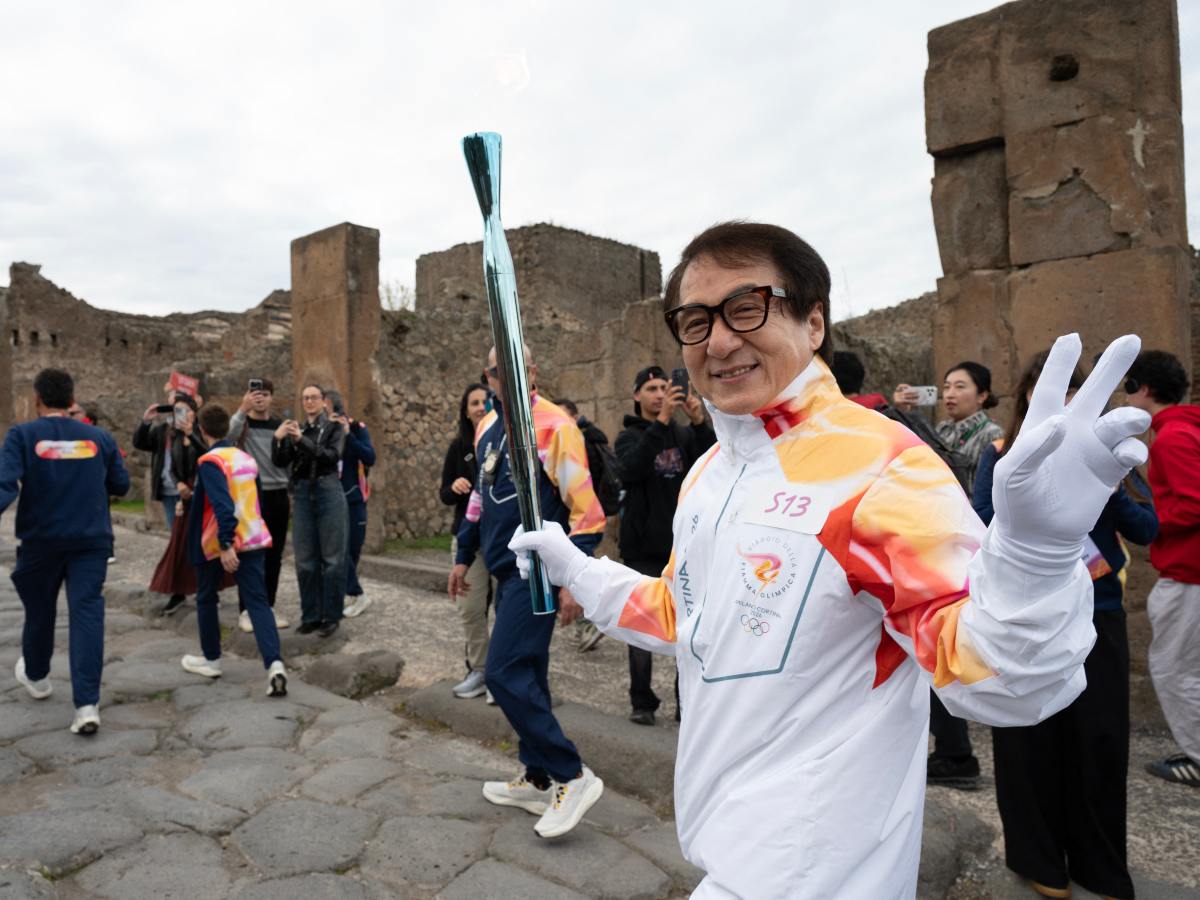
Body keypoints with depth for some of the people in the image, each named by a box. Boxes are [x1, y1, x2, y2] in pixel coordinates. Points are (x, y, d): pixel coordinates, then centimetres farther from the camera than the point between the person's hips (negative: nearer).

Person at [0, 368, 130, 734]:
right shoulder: (99, 437, 2)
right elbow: (121, 486, 9)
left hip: (40, 540, 0)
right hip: (92, 540, 0)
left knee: (39, 611, 21)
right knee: (87, 614, -3)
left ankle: (37, 677, 46)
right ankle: (87, 704, -9)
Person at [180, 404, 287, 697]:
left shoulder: (210, 461, -12)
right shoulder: (247, 458, 10)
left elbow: (222, 505, -24)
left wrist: (225, 545, -27)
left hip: (218, 543, -5)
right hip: (253, 538, 5)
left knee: (206, 599, 19)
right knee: (258, 602, -1)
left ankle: (211, 659, 31)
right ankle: (275, 665, -17)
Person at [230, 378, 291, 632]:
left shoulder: (280, 425, 10)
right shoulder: (241, 423, -1)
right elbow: (226, 436, -25)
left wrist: (292, 495, 10)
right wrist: (243, 409, -34)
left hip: (278, 496, 4)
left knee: (274, 556, 8)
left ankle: (269, 606, 20)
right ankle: (245, 609, 11)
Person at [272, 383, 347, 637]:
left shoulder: (333, 426, 2)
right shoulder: (296, 429, 12)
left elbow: (332, 456, -14)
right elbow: (280, 462, 3)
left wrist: (302, 440, -22)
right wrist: (278, 439, -14)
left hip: (328, 492, -4)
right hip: (303, 494, 4)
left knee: (332, 557, 1)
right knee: (305, 559, 7)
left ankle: (331, 616, 9)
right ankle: (311, 615, 18)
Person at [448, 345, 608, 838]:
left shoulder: (555, 427, -14)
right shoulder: (487, 427, 11)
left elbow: (586, 510, -16)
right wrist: (464, 555, 22)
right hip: (507, 571, 8)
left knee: (505, 674, -10)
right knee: (525, 674, 15)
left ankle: (573, 777, 4)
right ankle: (537, 780, 29)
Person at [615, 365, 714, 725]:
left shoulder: (684, 434, 10)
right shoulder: (629, 436, 3)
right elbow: (632, 469, -19)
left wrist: (700, 422, -22)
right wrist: (661, 421, -26)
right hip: (643, 549, -2)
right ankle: (642, 702, 17)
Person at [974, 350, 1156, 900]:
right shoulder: (1002, 455, -1)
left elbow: (1147, 529, 2)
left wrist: (1110, 489, -15)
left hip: (1096, 614, 2)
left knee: (1100, 736, 6)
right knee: (1031, 736, 5)